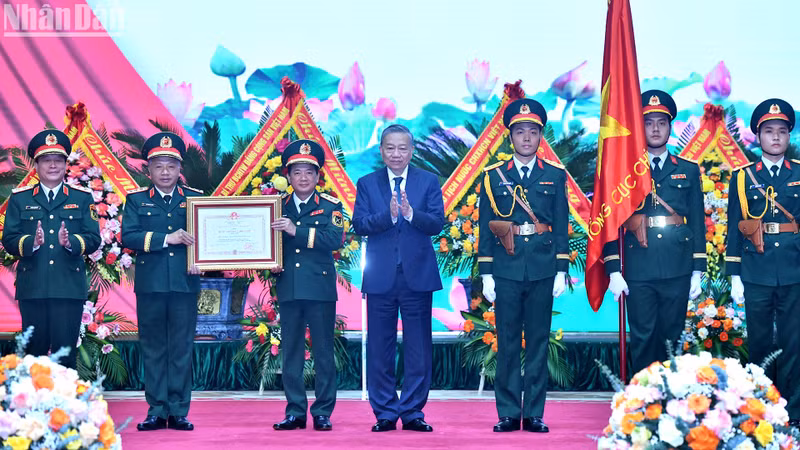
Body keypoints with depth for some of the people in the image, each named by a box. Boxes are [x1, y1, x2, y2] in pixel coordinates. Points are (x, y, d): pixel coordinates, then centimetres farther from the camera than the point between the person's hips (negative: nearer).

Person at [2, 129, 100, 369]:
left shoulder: (82, 198, 9)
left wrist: (71, 242, -18)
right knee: (34, 352, 5)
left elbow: (93, 239, 2)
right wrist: (32, 242, -17)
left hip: (69, 288, -1)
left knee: (66, 353, -1)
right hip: (32, 288, 1)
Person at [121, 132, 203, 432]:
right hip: (150, 284, 0)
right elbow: (128, 237, -7)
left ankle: (178, 412, 8)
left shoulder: (195, 199, 8)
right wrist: (166, 239, -17)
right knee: (153, 349, 4)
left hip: (185, 284, 0)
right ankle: (157, 411, 10)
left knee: (181, 349, 2)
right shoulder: (136, 200, 6)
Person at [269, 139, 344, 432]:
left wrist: (296, 230, -20)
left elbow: (335, 239, -13)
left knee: (323, 352, 0)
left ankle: (322, 413, 7)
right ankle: (295, 412, 12)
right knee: (291, 352, 5)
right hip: (288, 289, 3)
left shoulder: (330, 206, 3)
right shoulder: (278, 207, 11)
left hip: (320, 289, -3)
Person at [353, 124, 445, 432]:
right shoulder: (367, 184, 8)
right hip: (381, 278, 0)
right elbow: (359, 224, -5)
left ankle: (412, 412, 11)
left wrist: (410, 213, -22)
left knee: (418, 348, 3)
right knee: (380, 348, 4)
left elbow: (437, 224, -5)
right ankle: (385, 414, 12)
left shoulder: (428, 182, 6)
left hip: (418, 276, 0)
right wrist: (388, 215, -21)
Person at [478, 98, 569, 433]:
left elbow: (562, 226, 7)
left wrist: (562, 271, 0)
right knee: (507, 342, 2)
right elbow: (485, 227, 6)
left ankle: (534, 414, 9)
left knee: (538, 341, 3)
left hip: (543, 270, 0)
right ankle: (508, 414, 8)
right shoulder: (493, 176, 6)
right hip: (506, 270, 0)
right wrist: (486, 273, 0)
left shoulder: (555, 176, 8)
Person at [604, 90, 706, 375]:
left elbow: (698, 222, 10)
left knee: (671, 338, 6)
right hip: (638, 271, -1)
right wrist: (613, 270, -4)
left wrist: (697, 271, 5)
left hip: (677, 271, 2)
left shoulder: (688, 171, 11)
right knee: (642, 339, 1)